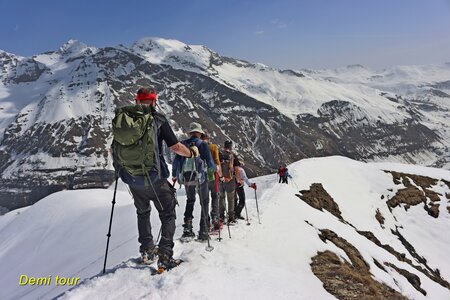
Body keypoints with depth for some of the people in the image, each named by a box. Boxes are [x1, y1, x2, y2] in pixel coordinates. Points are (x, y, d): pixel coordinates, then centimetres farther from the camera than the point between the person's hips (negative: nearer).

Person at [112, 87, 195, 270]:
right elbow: (175, 147, -11)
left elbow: (115, 150, 9)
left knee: (142, 213, 26)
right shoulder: (158, 119, -10)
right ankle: (165, 257, 3)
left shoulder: (122, 118, 2)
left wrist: (121, 168, 28)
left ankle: (147, 251, 31)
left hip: (132, 179, 5)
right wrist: (192, 152, 8)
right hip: (155, 178, -4)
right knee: (168, 215, 11)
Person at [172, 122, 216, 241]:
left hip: (186, 178, 4)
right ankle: (203, 232, 8)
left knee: (190, 201, 22)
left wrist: (174, 175, 20)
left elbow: (176, 161, 5)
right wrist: (215, 168, 14)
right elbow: (210, 163, -8)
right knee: (204, 202, 12)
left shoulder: (183, 144, 4)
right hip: (200, 177, -3)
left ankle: (187, 230, 13)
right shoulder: (203, 144, -6)